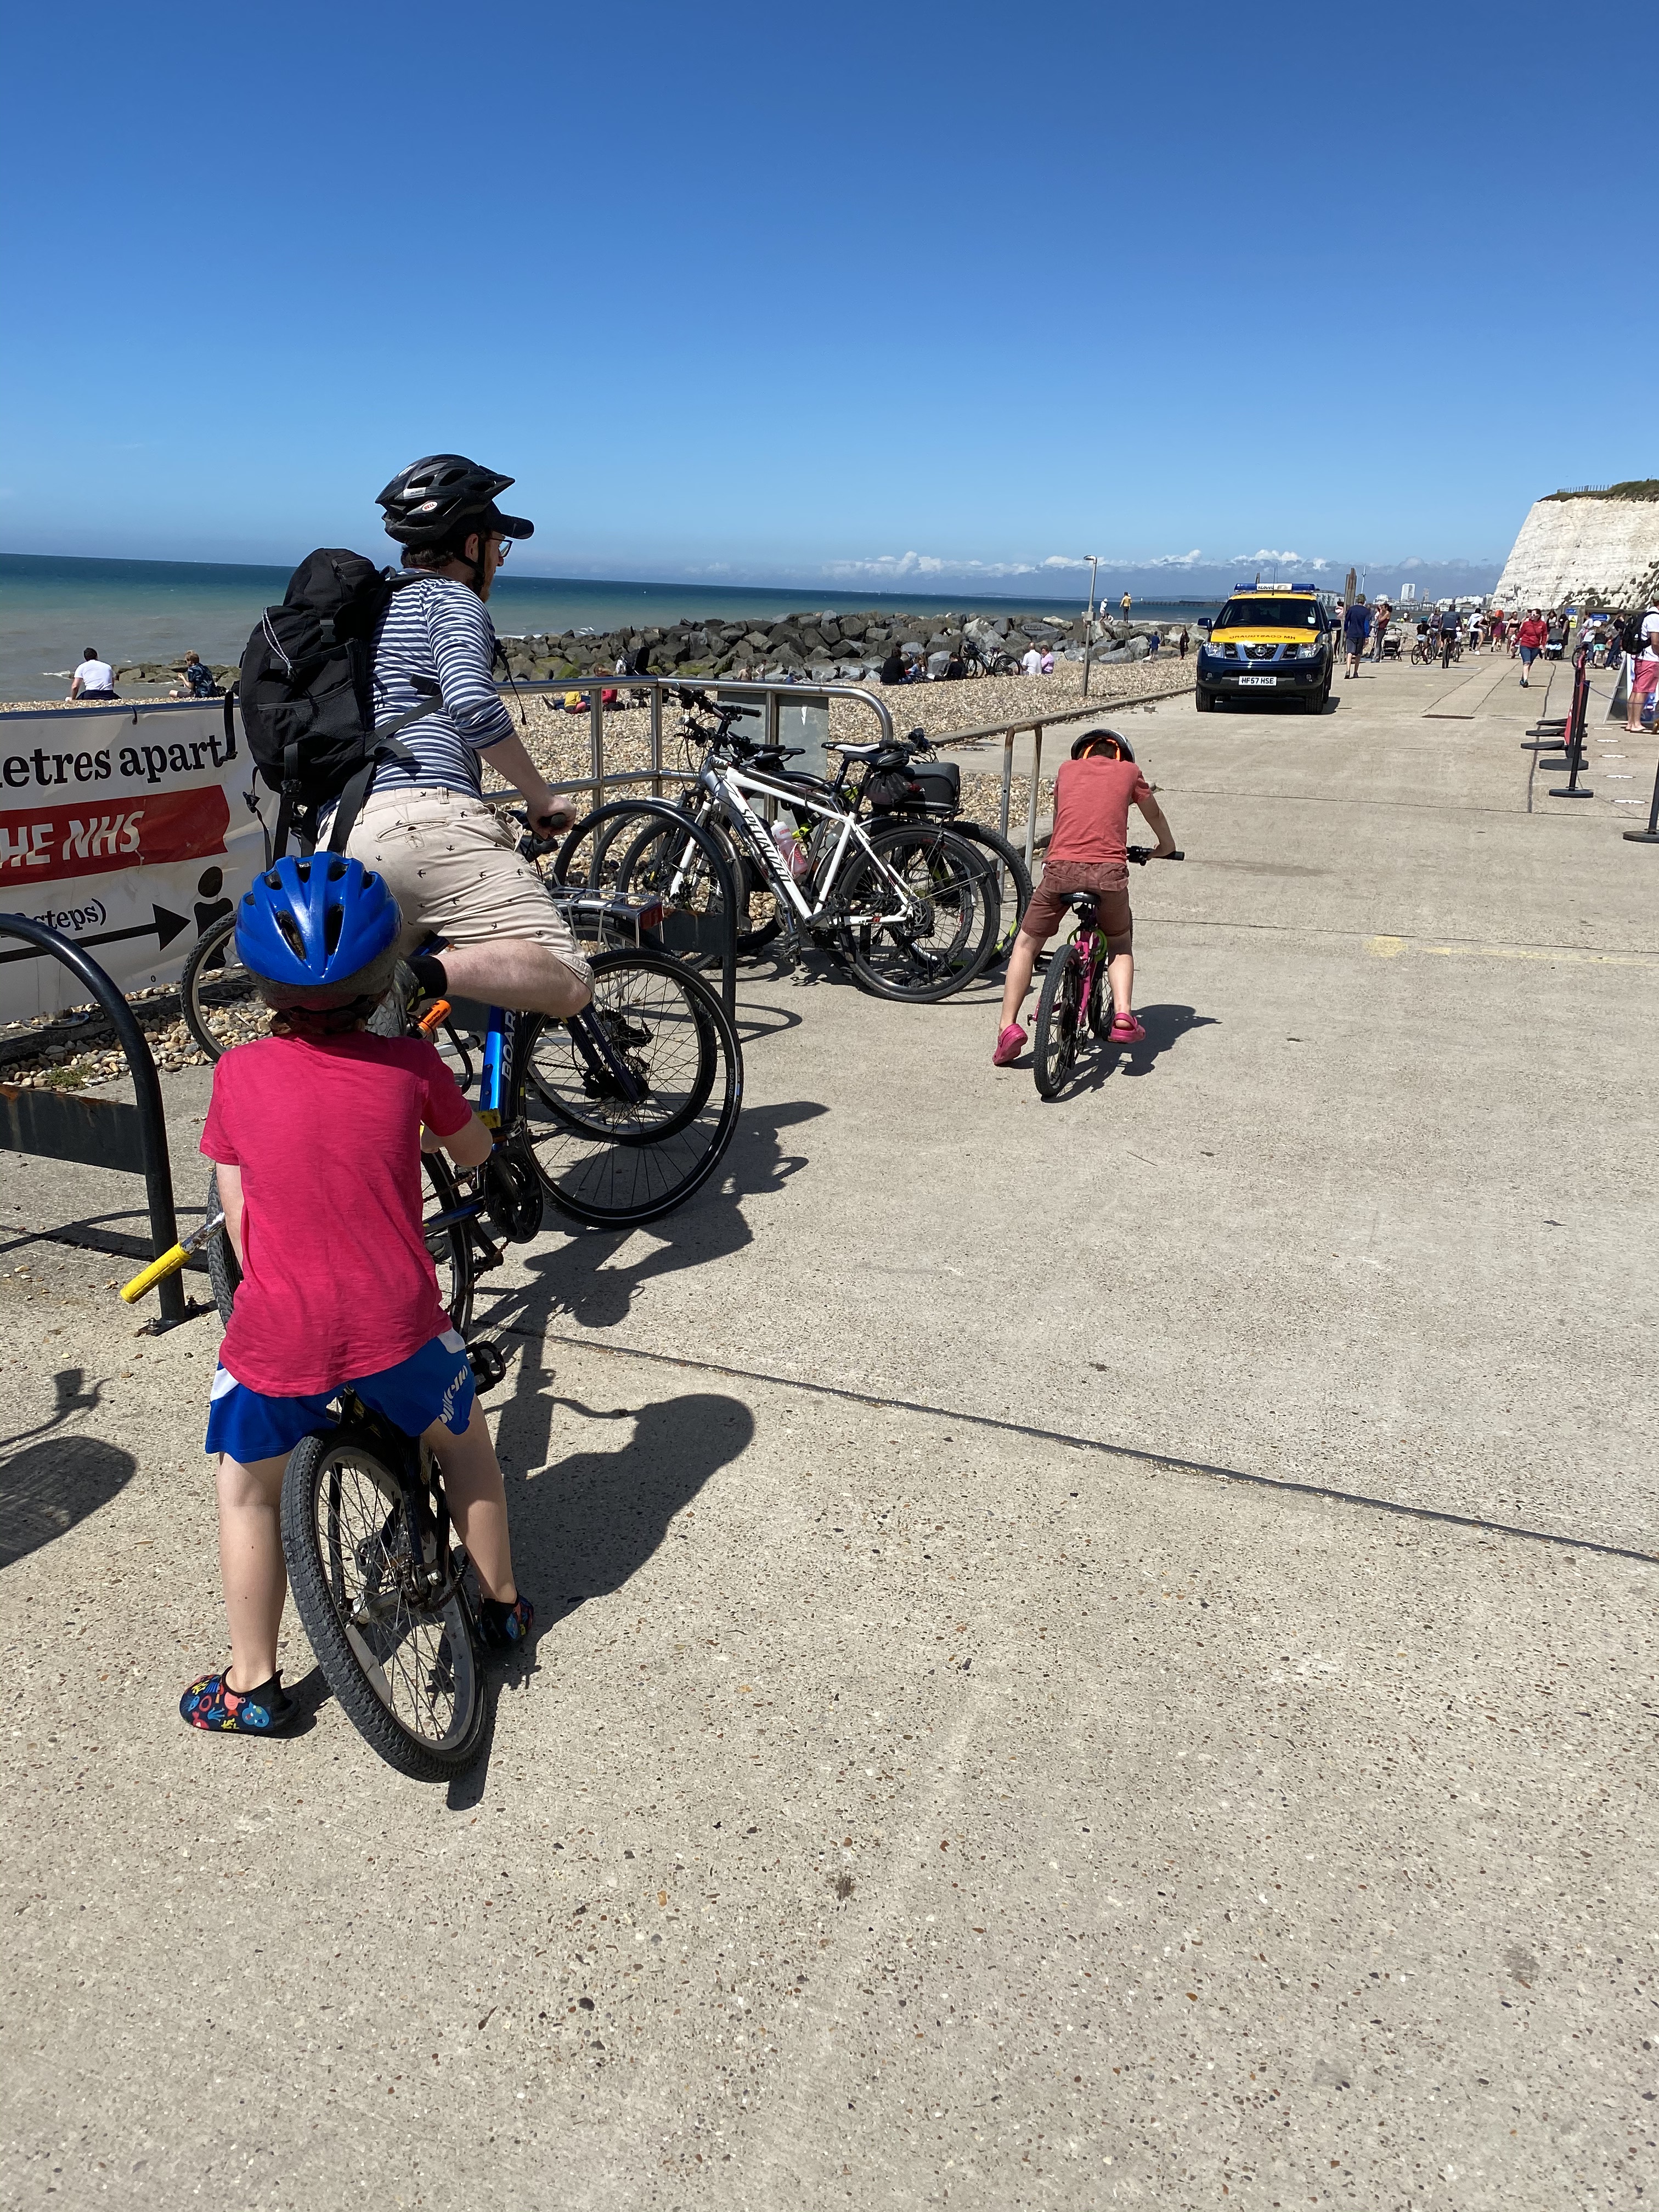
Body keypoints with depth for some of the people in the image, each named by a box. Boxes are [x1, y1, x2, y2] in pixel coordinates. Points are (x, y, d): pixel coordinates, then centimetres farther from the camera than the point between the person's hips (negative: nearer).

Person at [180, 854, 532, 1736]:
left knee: (247, 1495, 24)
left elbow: (239, 1224, 1)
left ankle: (251, 1686, 34)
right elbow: (475, 1150, 13)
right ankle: (502, 1605, 42)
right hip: (396, 1325, 0)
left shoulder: (239, 1072, -5)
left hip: (277, 1332, 0)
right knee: (465, 1440, 27)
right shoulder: (410, 1065, -6)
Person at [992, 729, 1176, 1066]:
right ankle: (1123, 1016, 6)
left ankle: (1008, 1027, 6)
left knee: (1026, 944, 18)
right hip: (1109, 871, 0)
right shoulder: (1128, 771, 21)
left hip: (1061, 867, 0)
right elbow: (1154, 814, 37)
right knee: (1120, 944, 25)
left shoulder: (1067, 768, 23)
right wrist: (1166, 847, 56)